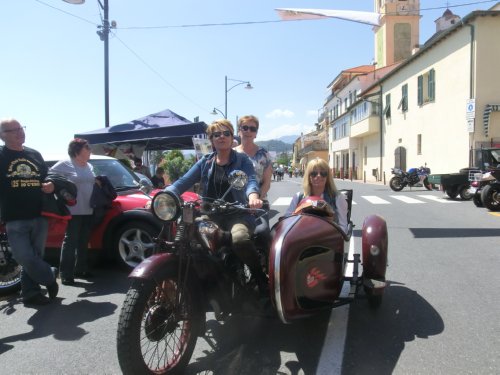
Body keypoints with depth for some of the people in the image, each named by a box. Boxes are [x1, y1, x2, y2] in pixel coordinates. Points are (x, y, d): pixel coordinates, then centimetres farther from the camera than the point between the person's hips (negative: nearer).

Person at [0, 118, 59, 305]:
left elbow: (47, 178, 24)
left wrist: (51, 186, 0)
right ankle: (50, 278, 13)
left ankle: (30, 293, 22)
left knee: (35, 258, 9)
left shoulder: (35, 154, 14)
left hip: (39, 216, 4)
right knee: (25, 258, -11)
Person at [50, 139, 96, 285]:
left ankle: (80, 269, 24)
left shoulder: (89, 166, 15)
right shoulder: (65, 165, -7)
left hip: (88, 210, 7)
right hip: (74, 210, -7)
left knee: (83, 242, 13)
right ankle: (65, 274, 1)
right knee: (70, 241, -5)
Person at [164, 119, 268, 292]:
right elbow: (183, 182, 7)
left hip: (238, 214, -3)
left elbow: (250, 180, -11)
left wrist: (253, 196, -36)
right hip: (210, 215, 3)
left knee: (240, 239, -36)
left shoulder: (242, 160, 8)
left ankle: (262, 280, -13)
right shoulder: (205, 162, 15)